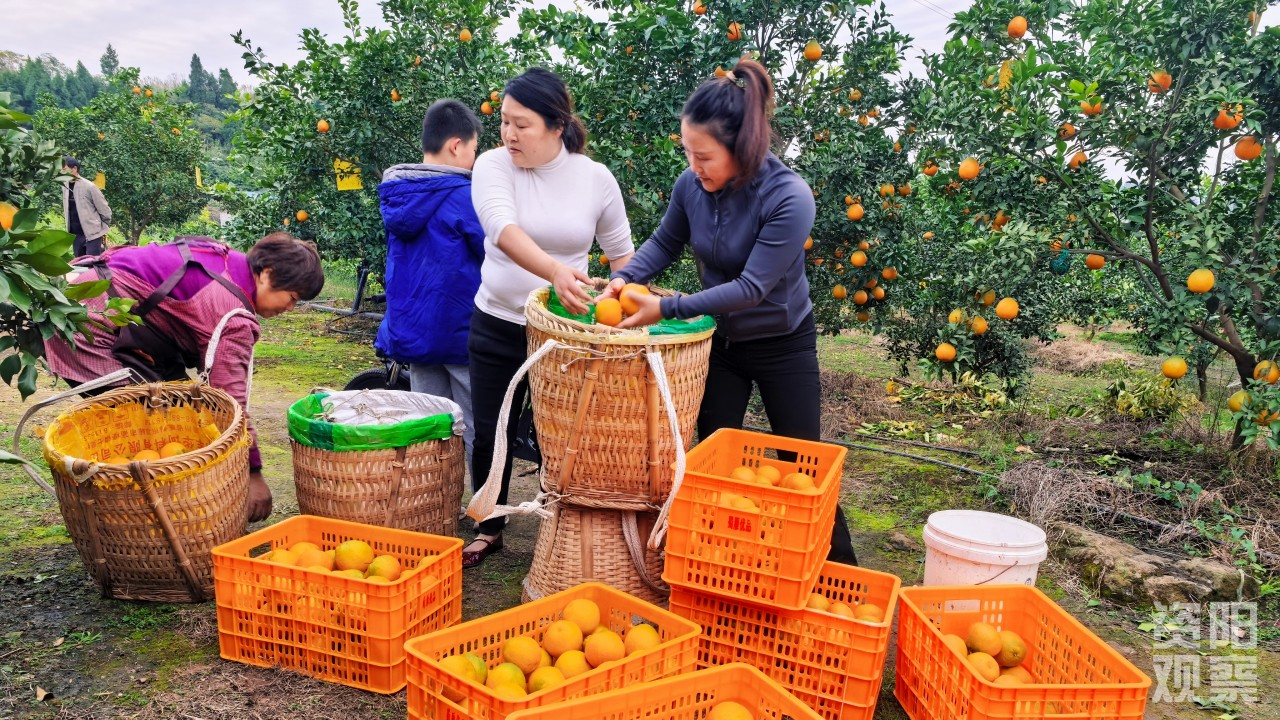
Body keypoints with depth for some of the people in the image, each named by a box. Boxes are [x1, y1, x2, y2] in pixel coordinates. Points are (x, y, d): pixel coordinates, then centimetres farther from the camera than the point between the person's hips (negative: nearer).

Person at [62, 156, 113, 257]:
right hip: (75, 235, 6)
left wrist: (103, 230, 1)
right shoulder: (65, 186, 6)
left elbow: (105, 210, -7)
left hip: (92, 234, -6)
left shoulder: (89, 187, -12)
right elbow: (67, 210, 17)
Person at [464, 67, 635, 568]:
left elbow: (620, 252, 6)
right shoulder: (493, 166, -11)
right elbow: (504, 231, -31)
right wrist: (556, 271, -48)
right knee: (490, 434, 11)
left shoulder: (595, 178, -6)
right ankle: (489, 529, 34)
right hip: (497, 326, 1)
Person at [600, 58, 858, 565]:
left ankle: (841, 568, 28)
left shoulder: (789, 198, -28)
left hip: (782, 345, -4)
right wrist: (625, 278, -15)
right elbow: (665, 242, 4)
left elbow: (751, 287, -30)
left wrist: (667, 308, -31)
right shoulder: (692, 185, -13)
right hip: (719, 340, 4)